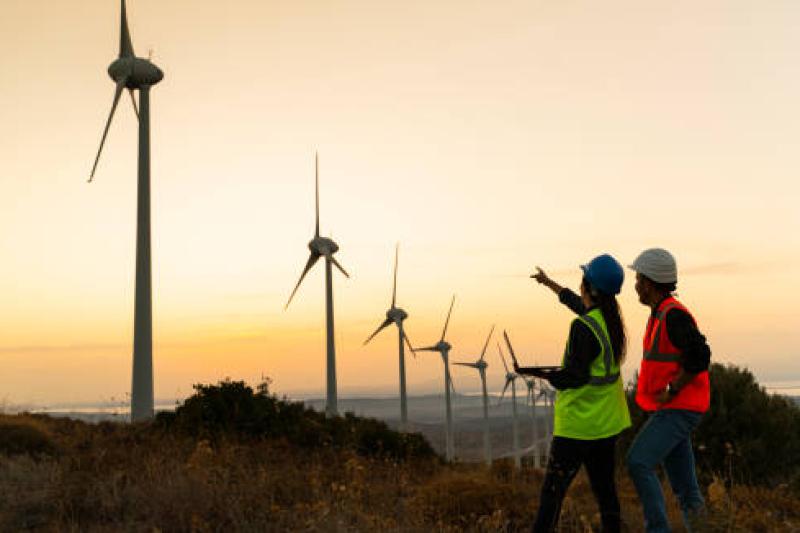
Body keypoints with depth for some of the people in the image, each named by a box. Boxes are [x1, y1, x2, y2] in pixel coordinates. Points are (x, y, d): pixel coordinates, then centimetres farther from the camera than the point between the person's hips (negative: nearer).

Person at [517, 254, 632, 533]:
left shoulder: (583, 327, -19)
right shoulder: (611, 318, 7)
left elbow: (574, 377, -21)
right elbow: (577, 303, 26)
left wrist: (535, 372, -12)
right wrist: (549, 283, 40)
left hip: (578, 423, -8)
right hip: (607, 423, 8)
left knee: (553, 491, -3)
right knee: (604, 488, 13)